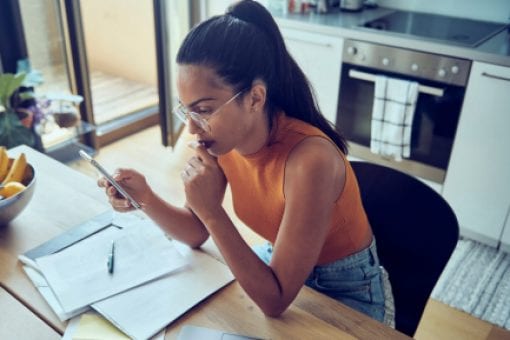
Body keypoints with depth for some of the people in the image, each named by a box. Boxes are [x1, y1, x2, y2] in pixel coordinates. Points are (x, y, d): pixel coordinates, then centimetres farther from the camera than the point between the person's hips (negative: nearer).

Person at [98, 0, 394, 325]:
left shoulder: (308, 160, -35)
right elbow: (198, 233, -3)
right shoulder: (224, 136, -16)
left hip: (344, 291, -5)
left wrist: (211, 211, -36)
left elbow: (275, 301, -29)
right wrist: (146, 198, -20)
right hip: (277, 263, 5)